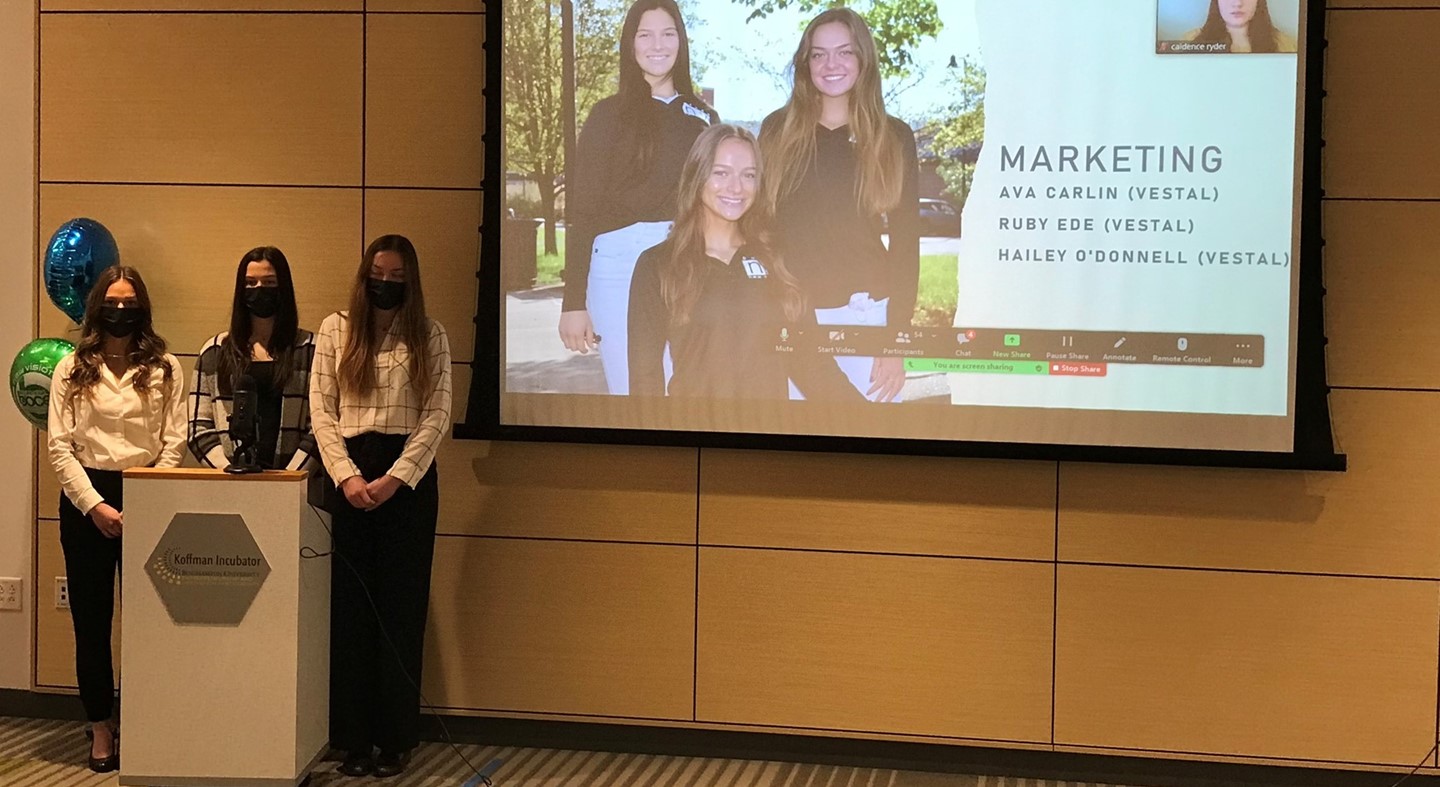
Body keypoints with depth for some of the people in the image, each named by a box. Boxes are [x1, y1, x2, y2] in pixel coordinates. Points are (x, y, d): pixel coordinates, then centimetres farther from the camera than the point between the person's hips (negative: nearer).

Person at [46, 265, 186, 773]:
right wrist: (95, 505, -9)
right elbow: (59, 447, 1)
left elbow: (173, 444, 0)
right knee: (91, 619, 4)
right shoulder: (72, 369, 6)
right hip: (85, 500, 1)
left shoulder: (165, 368, 5)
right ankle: (100, 727, 14)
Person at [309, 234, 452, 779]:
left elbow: (437, 414, -1)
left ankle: (396, 738, 9)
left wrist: (395, 478, -12)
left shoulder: (429, 335, 5)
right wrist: (347, 476, -10)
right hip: (349, 472, 1)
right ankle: (354, 738, 10)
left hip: (409, 475, -1)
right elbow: (321, 411, 3)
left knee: (402, 606, 1)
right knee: (350, 606, 2)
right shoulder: (335, 330, 7)